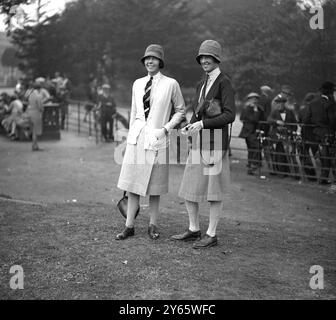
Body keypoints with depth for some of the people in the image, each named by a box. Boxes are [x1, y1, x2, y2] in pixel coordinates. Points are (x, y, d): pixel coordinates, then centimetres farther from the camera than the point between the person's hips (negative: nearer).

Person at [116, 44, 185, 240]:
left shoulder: (171, 84, -1)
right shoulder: (137, 84, 11)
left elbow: (181, 112, 5)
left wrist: (166, 128, -8)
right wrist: (131, 136, 15)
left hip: (157, 139, -4)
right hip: (137, 138, 4)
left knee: (155, 186, 4)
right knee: (133, 184, 4)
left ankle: (153, 226, 17)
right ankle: (130, 226, 12)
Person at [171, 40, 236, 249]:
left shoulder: (224, 82, -6)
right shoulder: (202, 85, 18)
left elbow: (230, 115, -15)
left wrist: (202, 124, -21)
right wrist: (189, 127, 4)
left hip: (216, 141, -8)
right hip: (199, 143, 8)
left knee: (214, 190, 0)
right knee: (189, 188, 9)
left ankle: (212, 235, 10)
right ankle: (194, 230, 22)